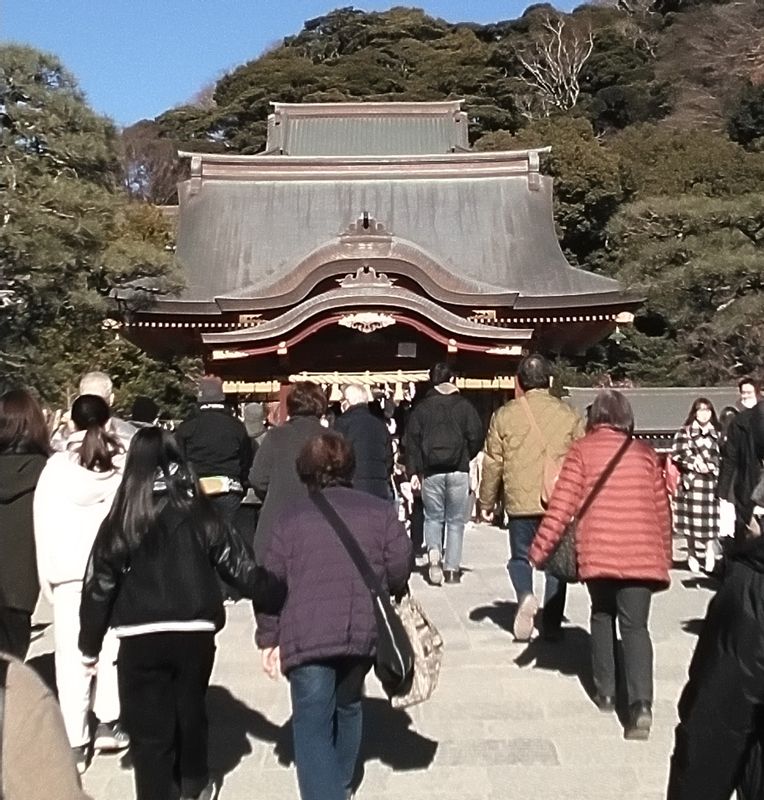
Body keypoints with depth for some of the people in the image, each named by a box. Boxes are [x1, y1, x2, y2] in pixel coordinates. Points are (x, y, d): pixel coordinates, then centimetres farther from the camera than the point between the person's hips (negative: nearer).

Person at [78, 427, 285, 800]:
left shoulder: (120, 523, -4)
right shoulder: (201, 516, -2)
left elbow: (99, 587, -2)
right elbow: (243, 570, -2)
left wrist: (90, 646, 9)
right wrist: (283, 601, 6)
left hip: (141, 639, -2)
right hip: (196, 633, 3)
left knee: (149, 728, 10)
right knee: (190, 710, 24)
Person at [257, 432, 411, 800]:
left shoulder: (289, 517, 7)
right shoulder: (380, 510, 8)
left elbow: (271, 582, 4)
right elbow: (400, 568, 3)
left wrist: (268, 638, 12)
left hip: (307, 634, -3)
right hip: (365, 629, 3)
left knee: (312, 724, 2)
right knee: (348, 705, 24)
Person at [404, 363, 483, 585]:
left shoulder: (421, 408, 3)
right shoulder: (464, 406, 0)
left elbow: (412, 440, -1)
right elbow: (476, 436, -2)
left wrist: (413, 471, 0)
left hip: (431, 471, 1)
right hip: (459, 470, 0)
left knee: (433, 517, 13)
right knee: (455, 521, 9)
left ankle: (433, 551, -13)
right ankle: (452, 568, 9)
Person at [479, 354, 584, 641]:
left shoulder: (505, 415, -1)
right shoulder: (568, 415, 1)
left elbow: (492, 463, 2)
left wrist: (486, 502, 13)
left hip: (520, 502, -1)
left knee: (520, 556, 17)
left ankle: (525, 596, -10)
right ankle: (551, 625, 16)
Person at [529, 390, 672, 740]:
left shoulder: (582, 449, 3)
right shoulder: (645, 451, 11)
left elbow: (563, 503, -4)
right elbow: (661, 508, 14)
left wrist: (540, 547, 0)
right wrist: (664, 556, 24)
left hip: (598, 550, -1)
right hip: (642, 552, 1)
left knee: (602, 616, 20)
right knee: (635, 625, 3)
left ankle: (606, 690, 23)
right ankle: (641, 704, -13)